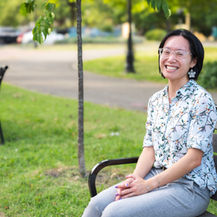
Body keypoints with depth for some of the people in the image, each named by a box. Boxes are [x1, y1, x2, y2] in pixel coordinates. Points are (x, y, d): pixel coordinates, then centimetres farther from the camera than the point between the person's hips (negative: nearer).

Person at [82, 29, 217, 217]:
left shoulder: (201, 100, -12)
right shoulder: (156, 100, 10)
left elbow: (193, 159, -16)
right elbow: (149, 149, 8)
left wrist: (148, 185, -17)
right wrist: (136, 178, -12)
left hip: (191, 188, -6)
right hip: (157, 178, 6)